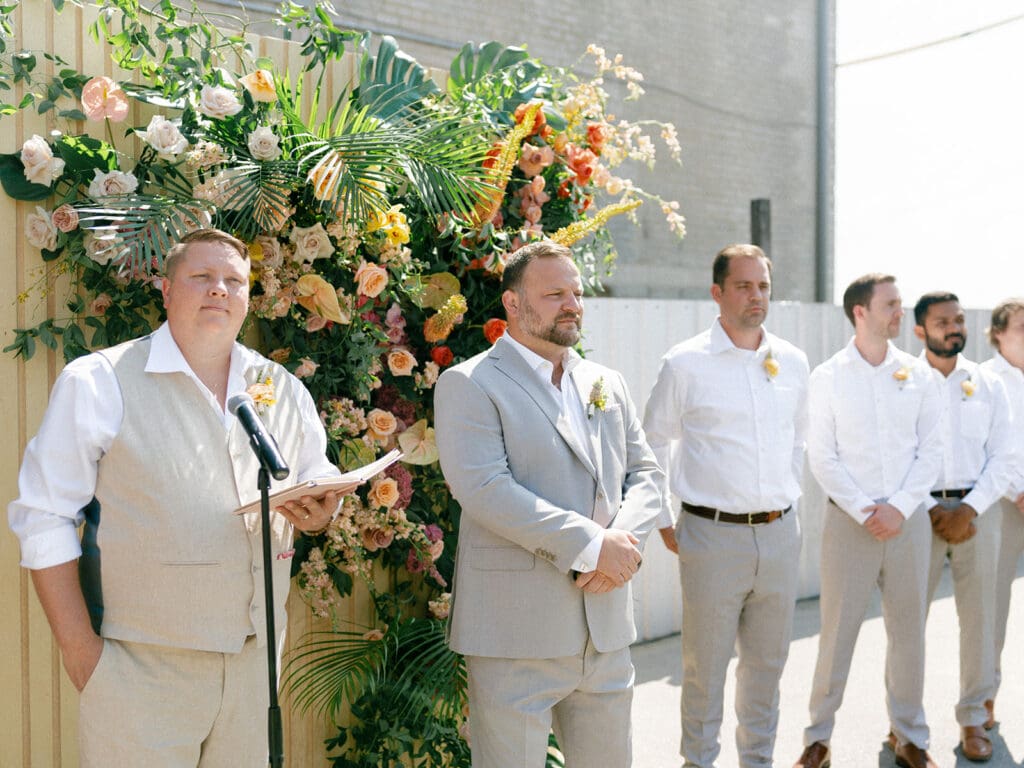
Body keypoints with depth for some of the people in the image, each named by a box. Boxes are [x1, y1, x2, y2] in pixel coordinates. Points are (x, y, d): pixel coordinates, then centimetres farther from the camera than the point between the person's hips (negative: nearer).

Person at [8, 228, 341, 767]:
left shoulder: (283, 390, 9)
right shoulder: (98, 382, -5)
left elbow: (319, 475, 20)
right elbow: (44, 519, -7)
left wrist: (318, 512, -5)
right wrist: (79, 648, -12)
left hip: (255, 659, 4)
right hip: (141, 663, -4)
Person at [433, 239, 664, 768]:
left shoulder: (607, 384, 15)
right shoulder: (469, 385, -6)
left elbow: (645, 474, 12)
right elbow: (484, 488, -18)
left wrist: (623, 540, -10)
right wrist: (591, 543, -19)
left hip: (607, 626, 6)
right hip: (517, 632, -6)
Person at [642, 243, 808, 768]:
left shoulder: (792, 362, 7)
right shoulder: (684, 364, -7)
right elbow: (653, 444, 1)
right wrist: (664, 523, 1)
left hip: (780, 533, 4)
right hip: (712, 533, -4)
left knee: (767, 661, 16)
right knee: (704, 665, 5)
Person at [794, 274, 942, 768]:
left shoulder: (918, 374, 4)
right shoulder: (828, 377, -2)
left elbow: (931, 450, 2)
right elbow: (822, 457, -4)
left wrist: (899, 507, -9)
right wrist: (864, 511, -11)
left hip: (907, 519, 2)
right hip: (848, 520, -2)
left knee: (908, 630, 9)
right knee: (837, 631, 2)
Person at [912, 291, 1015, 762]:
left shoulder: (988, 385, 7)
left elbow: (1002, 458, 3)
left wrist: (968, 510, -8)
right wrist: (931, 511, -9)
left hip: (978, 509, 2)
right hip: (919, 509, -2)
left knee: (978, 616, 5)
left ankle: (973, 718, 19)